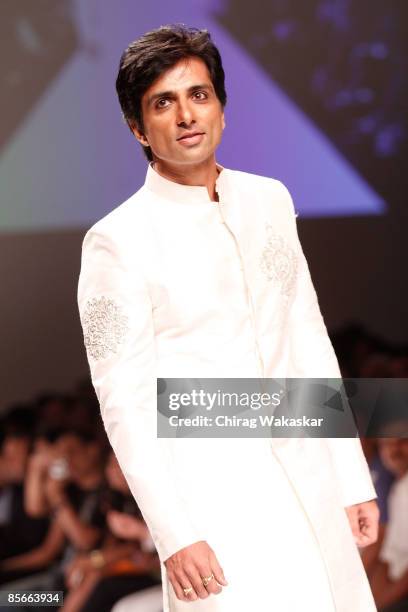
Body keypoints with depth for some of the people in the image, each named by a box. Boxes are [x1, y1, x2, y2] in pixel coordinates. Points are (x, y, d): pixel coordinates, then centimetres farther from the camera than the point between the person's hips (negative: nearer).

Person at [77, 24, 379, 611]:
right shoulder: (117, 241, -8)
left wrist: (353, 478, 10)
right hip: (211, 488, -5)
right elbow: (125, 402, -10)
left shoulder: (270, 200, 9)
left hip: (307, 473, 5)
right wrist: (175, 535, -15)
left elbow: (309, 339, 13)